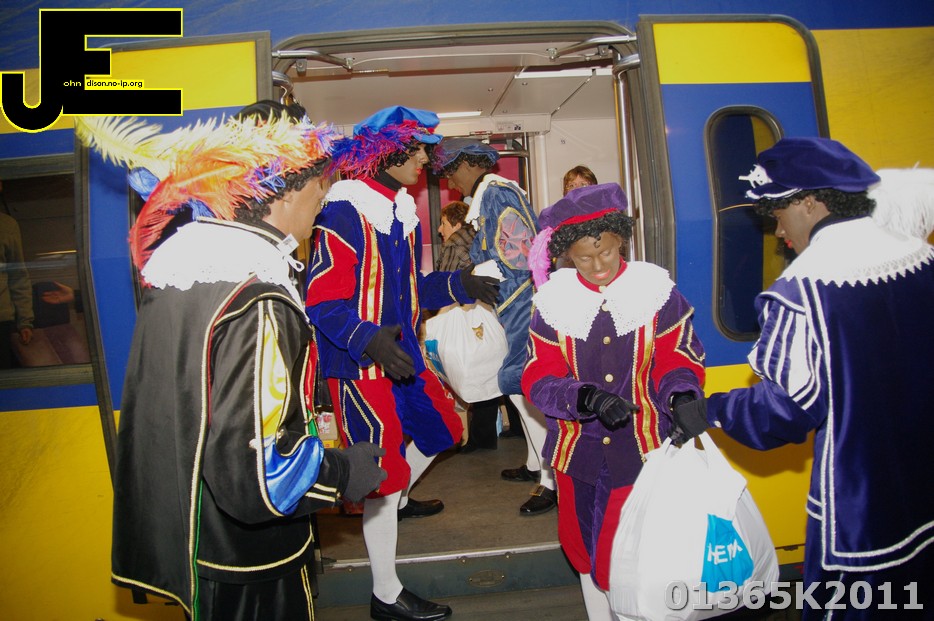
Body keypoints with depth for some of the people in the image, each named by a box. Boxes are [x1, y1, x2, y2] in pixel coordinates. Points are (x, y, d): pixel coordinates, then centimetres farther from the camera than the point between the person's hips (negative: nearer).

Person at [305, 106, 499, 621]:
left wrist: (457, 284, 7)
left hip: (402, 355, 9)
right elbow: (323, 302, -21)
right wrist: (368, 339, -36)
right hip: (359, 365, -9)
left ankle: (397, 500, 52)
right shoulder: (344, 211, -17)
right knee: (384, 471, -1)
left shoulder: (403, 209, 10)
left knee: (441, 430, 22)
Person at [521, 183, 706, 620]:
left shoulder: (656, 290, -9)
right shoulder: (553, 301, -7)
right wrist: (587, 398, -28)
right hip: (579, 450, 2)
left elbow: (677, 358, -3)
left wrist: (683, 394, -25)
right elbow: (538, 380, -10)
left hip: (642, 448, -2)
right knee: (585, 550, 21)